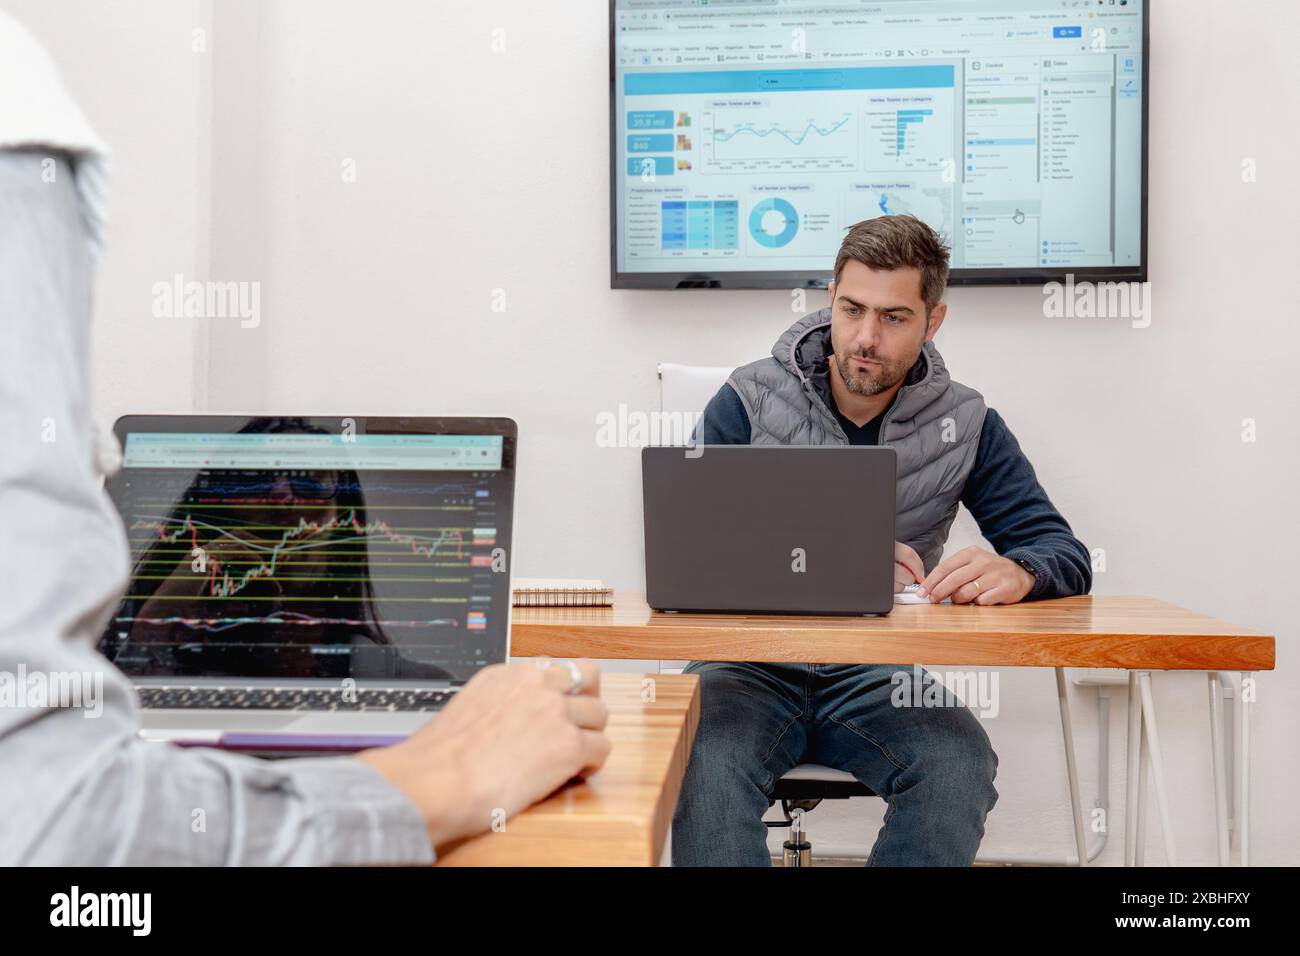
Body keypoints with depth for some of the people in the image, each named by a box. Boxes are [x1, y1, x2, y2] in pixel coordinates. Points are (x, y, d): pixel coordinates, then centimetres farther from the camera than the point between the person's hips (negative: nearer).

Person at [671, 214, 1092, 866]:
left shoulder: (966, 426, 5)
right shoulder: (749, 401, -1)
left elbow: (1067, 556, 2)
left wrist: (1015, 573, -24)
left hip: (875, 677, 2)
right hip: (751, 662, -1)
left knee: (960, 764, -29)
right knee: (707, 761, -33)